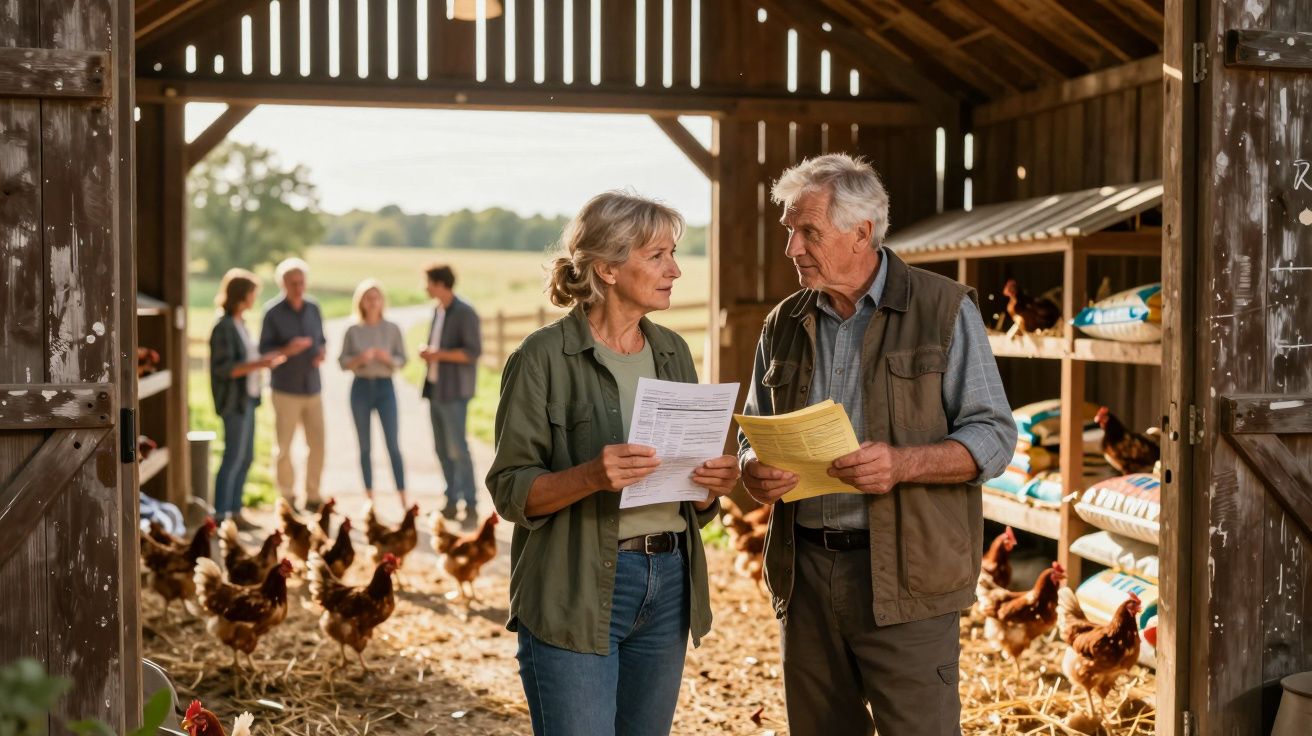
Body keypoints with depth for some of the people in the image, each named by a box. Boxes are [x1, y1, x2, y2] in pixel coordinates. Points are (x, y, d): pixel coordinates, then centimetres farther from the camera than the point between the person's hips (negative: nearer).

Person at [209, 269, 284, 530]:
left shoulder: (239, 323, 13)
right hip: (234, 400, -9)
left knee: (245, 458, 13)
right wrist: (258, 364, -25)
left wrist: (265, 360, 7)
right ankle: (220, 516, 3)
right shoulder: (224, 326, -15)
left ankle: (235, 512, 21)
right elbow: (224, 368, -20)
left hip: (247, 398, 9)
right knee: (233, 458, -4)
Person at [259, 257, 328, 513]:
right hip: (286, 389, -4)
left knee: (317, 444, 5)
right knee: (284, 447, 3)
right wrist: (286, 350, -24)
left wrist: (322, 352, -5)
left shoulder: (313, 308, 7)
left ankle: (312, 497, 18)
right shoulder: (273, 312, -7)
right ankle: (287, 498, 17)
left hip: (313, 388, 4)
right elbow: (263, 349, -7)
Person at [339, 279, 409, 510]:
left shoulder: (392, 329, 1)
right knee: (365, 446, 6)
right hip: (361, 387, 1)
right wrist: (360, 359, -17)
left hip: (385, 387, -1)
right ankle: (369, 498, 14)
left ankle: (403, 499, -2)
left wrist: (387, 358, -18)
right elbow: (343, 362, 2)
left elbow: (402, 360, 2)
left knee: (392, 444, -5)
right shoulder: (353, 331, 2)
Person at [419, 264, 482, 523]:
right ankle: (451, 501, 15)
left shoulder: (464, 313, -12)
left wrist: (438, 354, -18)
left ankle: (470, 505, -5)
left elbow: (473, 352, -17)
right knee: (442, 449, 9)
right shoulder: (437, 309, 13)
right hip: (435, 387, 8)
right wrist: (427, 352, 4)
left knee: (457, 448, -9)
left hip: (453, 390, -8)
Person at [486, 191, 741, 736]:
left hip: (668, 585, 6)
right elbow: (511, 490, -9)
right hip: (575, 594, -6)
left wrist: (714, 484, -5)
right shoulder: (544, 357, -8)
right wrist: (590, 476, -26)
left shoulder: (673, 352, 11)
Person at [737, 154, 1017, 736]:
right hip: (805, 572, 5)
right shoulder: (784, 324, 11)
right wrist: (754, 470, -6)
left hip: (902, 574, -4)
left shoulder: (944, 310, -2)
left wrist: (903, 463, -22)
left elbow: (993, 436, -5)